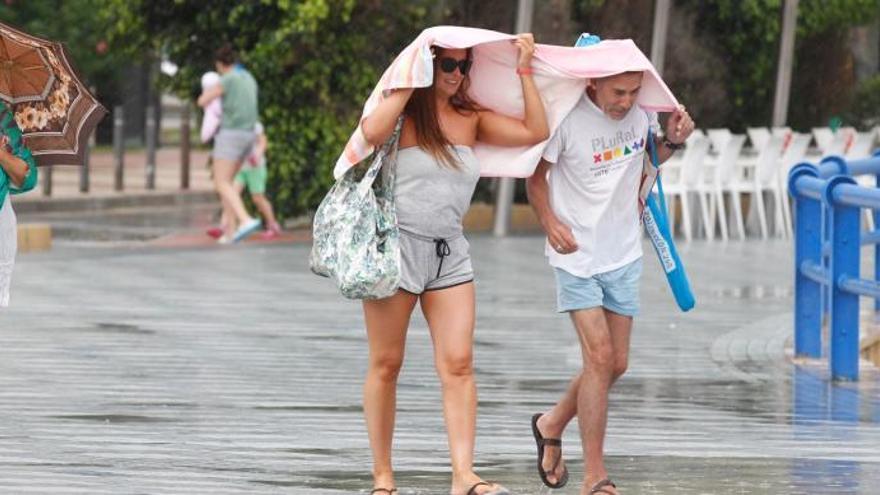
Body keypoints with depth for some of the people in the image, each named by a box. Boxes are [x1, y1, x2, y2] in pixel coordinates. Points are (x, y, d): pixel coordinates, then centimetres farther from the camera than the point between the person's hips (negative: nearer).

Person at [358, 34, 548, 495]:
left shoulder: (471, 118, 10)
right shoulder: (403, 114, -4)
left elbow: (535, 131, 4)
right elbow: (373, 131, -26)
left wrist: (524, 71, 5)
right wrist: (411, 80, -16)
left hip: (450, 253, 4)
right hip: (398, 246, -4)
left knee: (458, 364, -8)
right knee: (386, 365, 2)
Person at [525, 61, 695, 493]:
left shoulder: (641, 111, -5)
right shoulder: (567, 117, -19)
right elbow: (536, 176, -8)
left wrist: (673, 140, -7)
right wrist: (550, 222, -25)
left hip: (624, 254, 5)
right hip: (577, 253, -5)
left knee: (615, 364, 9)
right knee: (599, 356, -14)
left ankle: (551, 426, 35)